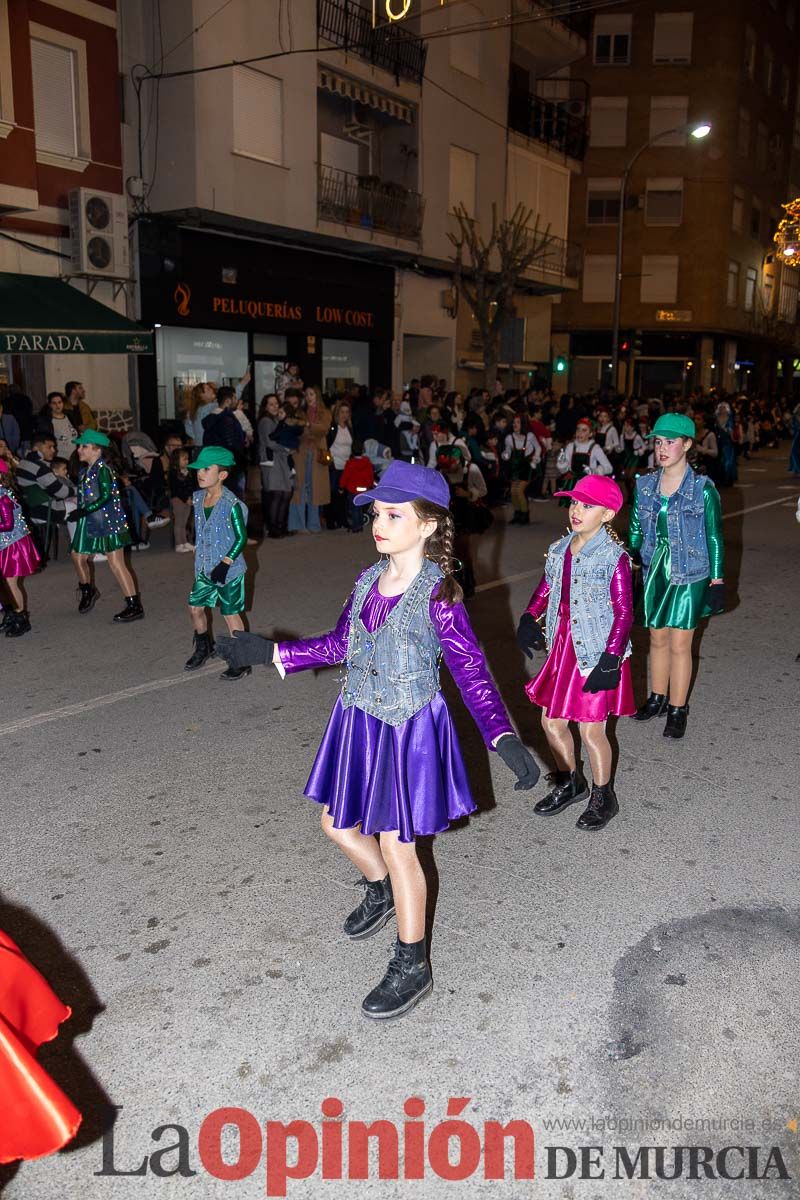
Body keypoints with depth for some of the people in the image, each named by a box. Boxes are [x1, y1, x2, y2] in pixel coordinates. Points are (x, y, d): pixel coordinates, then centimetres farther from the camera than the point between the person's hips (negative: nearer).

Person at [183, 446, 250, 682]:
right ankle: (203, 647, 38)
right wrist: (199, 558, 18)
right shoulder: (198, 498, 1)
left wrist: (225, 563, -22)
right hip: (204, 567, 7)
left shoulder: (232, 504, -21)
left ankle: (242, 662, 16)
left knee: (230, 613, 2)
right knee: (195, 607, 13)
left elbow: (241, 538, -17)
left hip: (228, 570, -7)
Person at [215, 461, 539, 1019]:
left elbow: (473, 673, -20)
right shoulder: (369, 580, -1)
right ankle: (382, 892, 52)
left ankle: (412, 967, 27)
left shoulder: (438, 595, -20)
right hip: (359, 722, 7)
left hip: (409, 731, -7)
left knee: (396, 845, 5)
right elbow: (339, 645, 11)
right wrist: (272, 652, 12)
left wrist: (505, 739, -32)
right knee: (337, 822, 20)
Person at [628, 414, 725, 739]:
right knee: (657, 639, 14)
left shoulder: (703, 490, -11)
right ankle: (657, 698, 30)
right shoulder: (645, 486, 1)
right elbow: (635, 530, 10)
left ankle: (678, 709, 14)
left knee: (680, 643, 1)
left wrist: (717, 580, -6)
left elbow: (715, 538, -5)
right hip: (654, 572, 4)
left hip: (690, 575, -4)